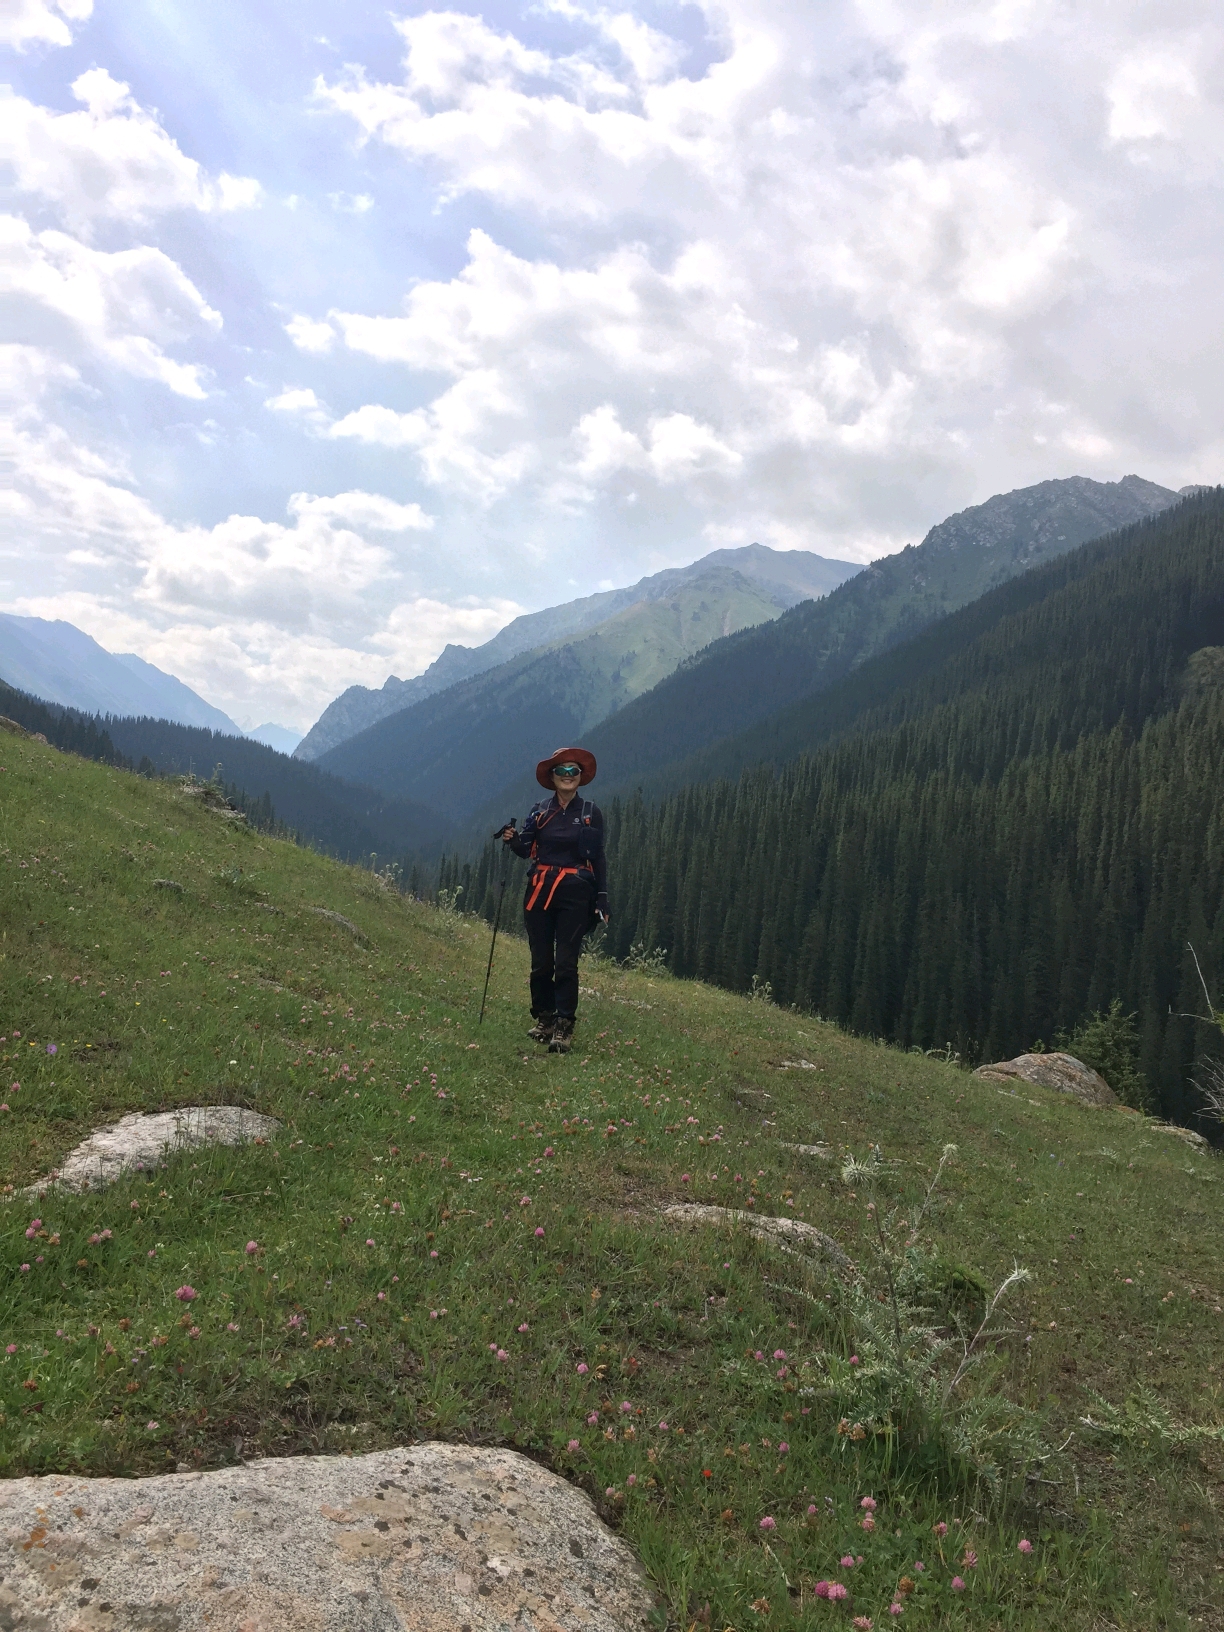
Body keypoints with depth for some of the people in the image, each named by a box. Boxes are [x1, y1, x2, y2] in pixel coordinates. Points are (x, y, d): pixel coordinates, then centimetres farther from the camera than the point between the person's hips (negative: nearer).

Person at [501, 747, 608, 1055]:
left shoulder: (590, 812, 4)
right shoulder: (540, 810, 8)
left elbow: (598, 858, 5)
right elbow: (525, 849, 8)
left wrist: (602, 898, -2)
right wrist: (512, 839, -14)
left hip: (575, 894, -2)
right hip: (540, 891, 2)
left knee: (566, 962, -7)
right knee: (541, 961, 6)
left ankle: (563, 1028, -2)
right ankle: (543, 1018, 21)